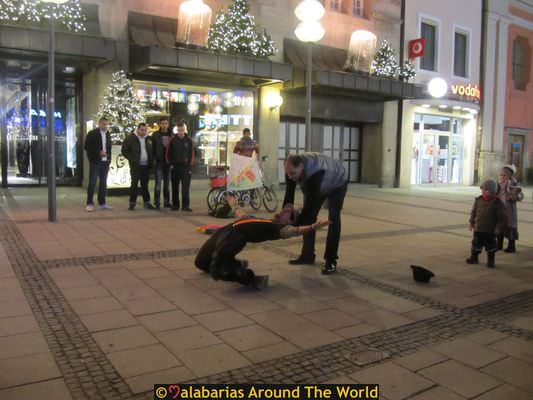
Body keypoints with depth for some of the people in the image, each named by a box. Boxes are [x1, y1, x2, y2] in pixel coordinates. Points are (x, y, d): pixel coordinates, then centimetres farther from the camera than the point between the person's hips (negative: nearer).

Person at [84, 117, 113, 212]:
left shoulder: (108, 134, 14)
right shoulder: (92, 133, -3)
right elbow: (86, 147, -8)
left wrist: (109, 158, 8)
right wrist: (99, 152, -15)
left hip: (105, 162, 5)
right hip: (95, 161, -5)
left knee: (103, 183, 8)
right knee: (92, 182, -4)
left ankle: (102, 203, 14)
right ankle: (89, 204, 1)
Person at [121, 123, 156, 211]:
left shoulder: (149, 139, 10)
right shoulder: (130, 138, -3)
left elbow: (152, 151, 20)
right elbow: (124, 151, -2)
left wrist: (151, 160, 5)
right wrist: (132, 159, -10)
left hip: (146, 166, 4)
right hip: (135, 166, -4)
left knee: (145, 185, 10)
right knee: (134, 184, -3)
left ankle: (147, 202, 16)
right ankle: (132, 203, 4)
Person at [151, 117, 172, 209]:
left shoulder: (171, 135, 5)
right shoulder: (155, 135, 2)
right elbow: (152, 148, 2)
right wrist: (153, 159, -6)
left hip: (168, 162, 2)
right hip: (159, 162, -2)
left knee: (167, 183, 9)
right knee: (158, 183, -4)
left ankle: (166, 202, 17)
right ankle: (157, 202, 1)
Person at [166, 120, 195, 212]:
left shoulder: (189, 140, 2)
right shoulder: (172, 139, 1)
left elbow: (192, 154, 4)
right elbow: (168, 153, 5)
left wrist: (190, 165, -2)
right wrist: (170, 164, 0)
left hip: (186, 167, -1)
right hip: (175, 167, 1)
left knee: (185, 187, -4)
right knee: (175, 187, 7)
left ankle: (185, 205, 0)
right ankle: (175, 204, 16)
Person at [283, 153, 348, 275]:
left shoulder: (315, 172, -46)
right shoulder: (291, 169, -27)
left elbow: (312, 201, -44)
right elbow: (289, 194, -22)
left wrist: (295, 224, -43)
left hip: (337, 184, -6)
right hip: (316, 186, 6)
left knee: (333, 219, -17)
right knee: (308, 216, 1)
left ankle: (331, 261, -12)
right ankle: (307, 255, 13)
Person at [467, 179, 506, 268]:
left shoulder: (498, 203, -10)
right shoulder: (478, 200, 1)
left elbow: (501, 217, -6)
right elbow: (473, 212, 10)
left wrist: (498, 228, -8)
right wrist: (472, 222, 10)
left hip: (490, 230, -3)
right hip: (478, 228, 3)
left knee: (490, 245, 7)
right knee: (476, 243, 11)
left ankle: (491, 261, 20)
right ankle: (474, 258, 25)